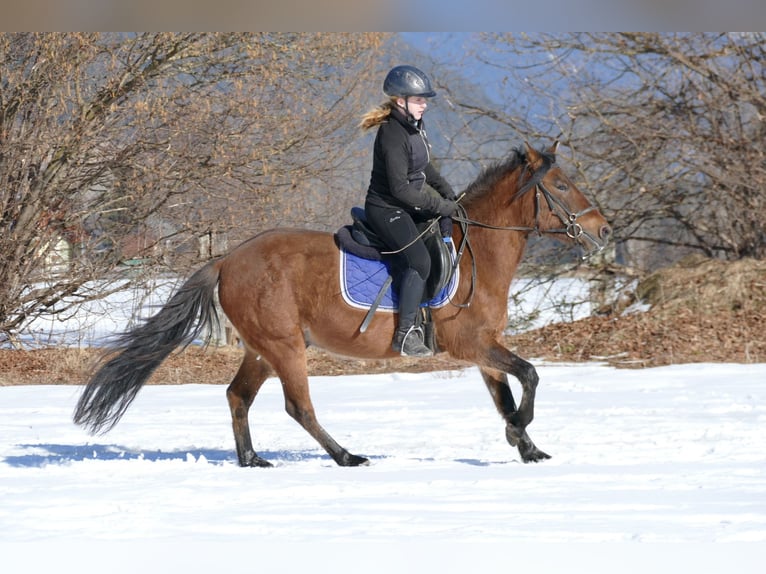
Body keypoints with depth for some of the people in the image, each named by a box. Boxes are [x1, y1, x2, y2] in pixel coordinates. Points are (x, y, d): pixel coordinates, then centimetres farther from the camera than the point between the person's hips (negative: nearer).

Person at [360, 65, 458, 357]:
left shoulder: (415, 126, 6)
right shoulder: (393, 135, -24)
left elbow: (424, 166, 22)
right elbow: (400, 188, -26)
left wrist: (446, 190, 9)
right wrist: (439, 205, -20)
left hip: (406, 207, 10)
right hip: (386, 209, -10)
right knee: (420, 260, -24)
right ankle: (405, 335, -20)